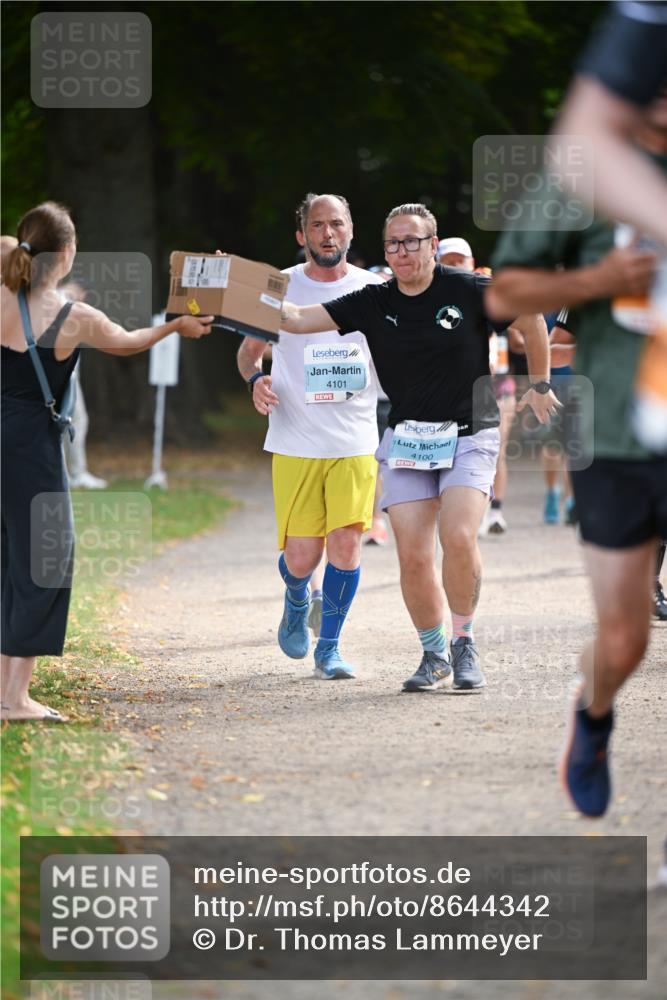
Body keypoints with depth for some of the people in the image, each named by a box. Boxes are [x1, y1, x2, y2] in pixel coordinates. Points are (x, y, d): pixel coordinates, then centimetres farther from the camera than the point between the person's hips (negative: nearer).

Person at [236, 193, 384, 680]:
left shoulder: (375, 289, 4)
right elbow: (249, 350, 13)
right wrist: (255, 379, -8)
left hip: (356, 442, 1)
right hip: (296, 444, -1)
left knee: (347, 541, -9)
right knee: (301, 557, -3)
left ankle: (329, 648, 8)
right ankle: (298, 601, 34)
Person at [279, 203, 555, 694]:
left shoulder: (467, 289, -6)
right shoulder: (373, 302, 1)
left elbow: (529, 316, 8)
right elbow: (297, 319, -3)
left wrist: (540, 385, 14)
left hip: (469, 435, -3)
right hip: (406, 440, 3)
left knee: (458, 537, -22)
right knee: (413, 556, -7)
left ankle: (465, 644, -2)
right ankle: (434, 654, 13)